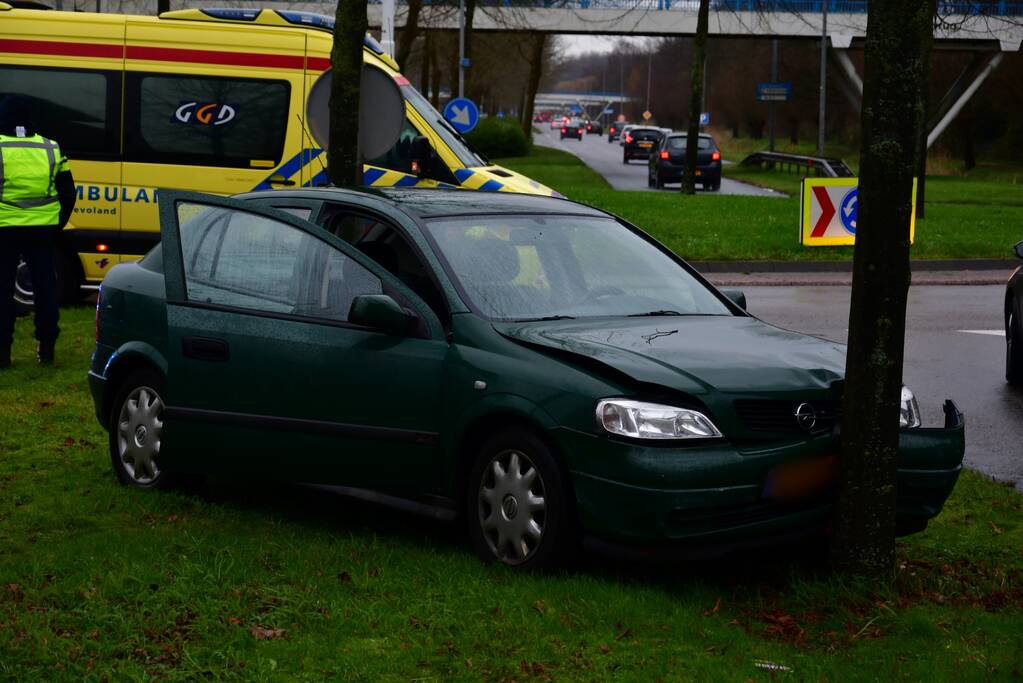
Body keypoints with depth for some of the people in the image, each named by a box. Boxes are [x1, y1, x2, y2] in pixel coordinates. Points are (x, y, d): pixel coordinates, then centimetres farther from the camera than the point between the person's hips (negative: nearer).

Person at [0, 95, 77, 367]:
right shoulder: (50, 149, 4)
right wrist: (58, 225, 16)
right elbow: (68, 193, 6)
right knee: (45, 287, 12)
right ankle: (46, 347, 14)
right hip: (42, 230, 3)